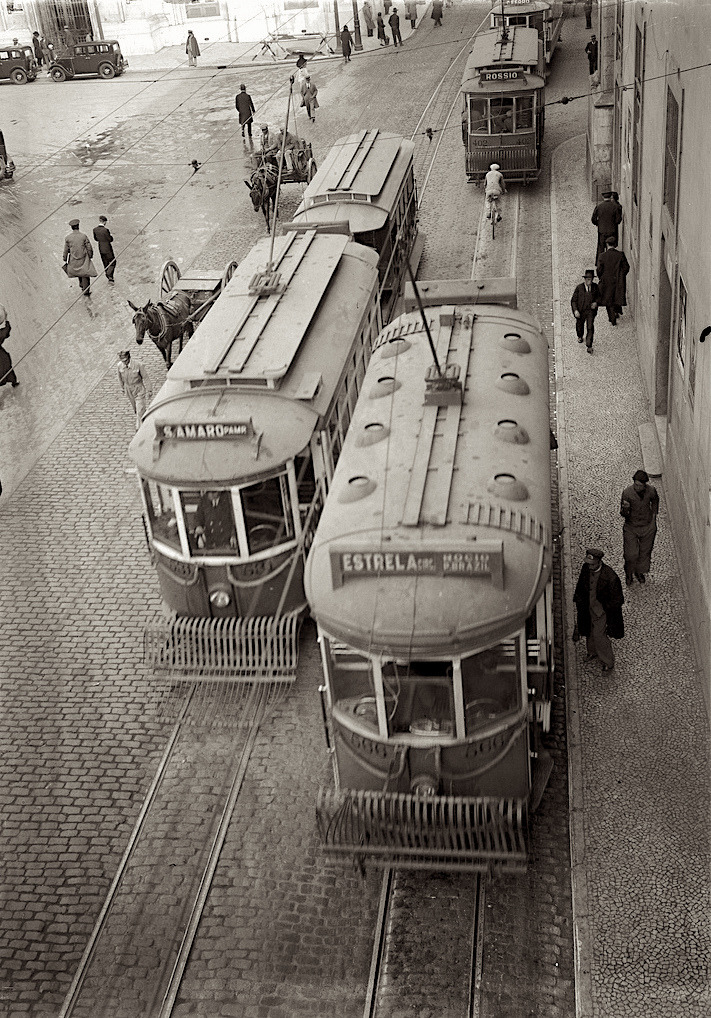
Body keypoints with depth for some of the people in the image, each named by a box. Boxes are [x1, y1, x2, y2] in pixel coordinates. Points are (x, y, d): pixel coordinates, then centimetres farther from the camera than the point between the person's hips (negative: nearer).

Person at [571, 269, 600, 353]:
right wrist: (575, 310, -21)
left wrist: (596, 302, -10)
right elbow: (573, 300, -8)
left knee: (590, 327, -13)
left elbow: (598, 296, 12)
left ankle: (588, 346, -7)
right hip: (580, 311, 0)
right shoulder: (579, 287, -12)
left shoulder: (595, 286, -4)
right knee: (579, 326, 20)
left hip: (591, 310, 0)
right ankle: (580, 336, 55)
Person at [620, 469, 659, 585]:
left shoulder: (651, 490, -17)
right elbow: (623, 514, -17)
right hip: (631, 528, -2)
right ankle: (629, 574, 33)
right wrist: (625, 509, -40)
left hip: (648, 527, 2)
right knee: (631, 555, 2)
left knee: (645, 552, 18)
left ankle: (640, 572, 46)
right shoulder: (627, 493, -24)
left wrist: (654, 514, 9)